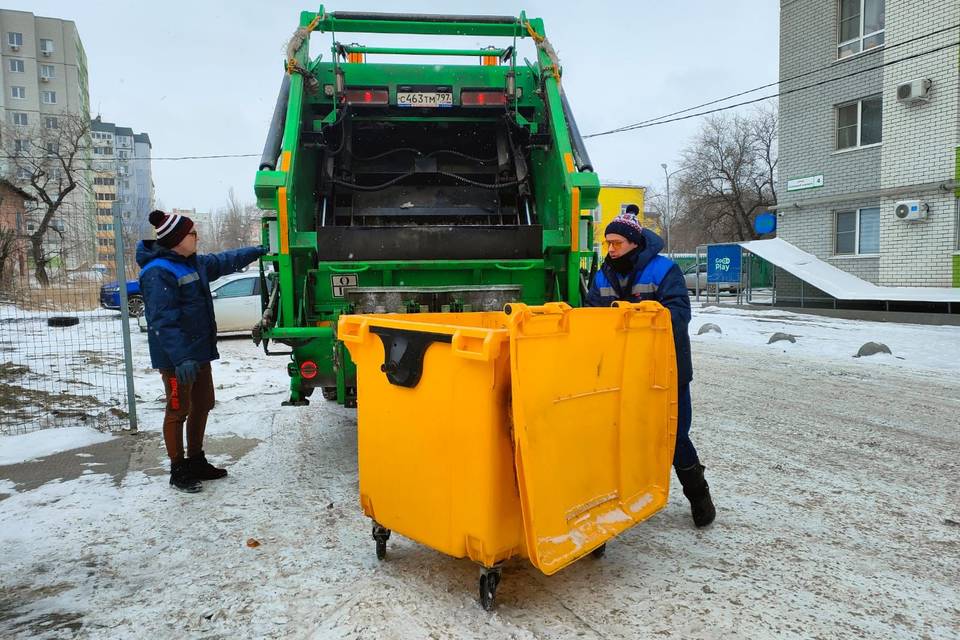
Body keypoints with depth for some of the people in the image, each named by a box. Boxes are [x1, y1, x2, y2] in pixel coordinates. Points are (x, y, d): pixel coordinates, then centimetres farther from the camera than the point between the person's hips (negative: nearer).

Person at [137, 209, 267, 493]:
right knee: (178, 410, 1)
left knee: (202, 405, 16)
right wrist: (181, 358, -31)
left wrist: (256, 251, 32)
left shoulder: (192, 263, 10)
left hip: (198, 351, 10)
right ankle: (178, 471, 15)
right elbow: (164, 321, -25)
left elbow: (224, 261, 28)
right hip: (176, 357, -10)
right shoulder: (158, 272, -19)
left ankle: (196, 461, 30)